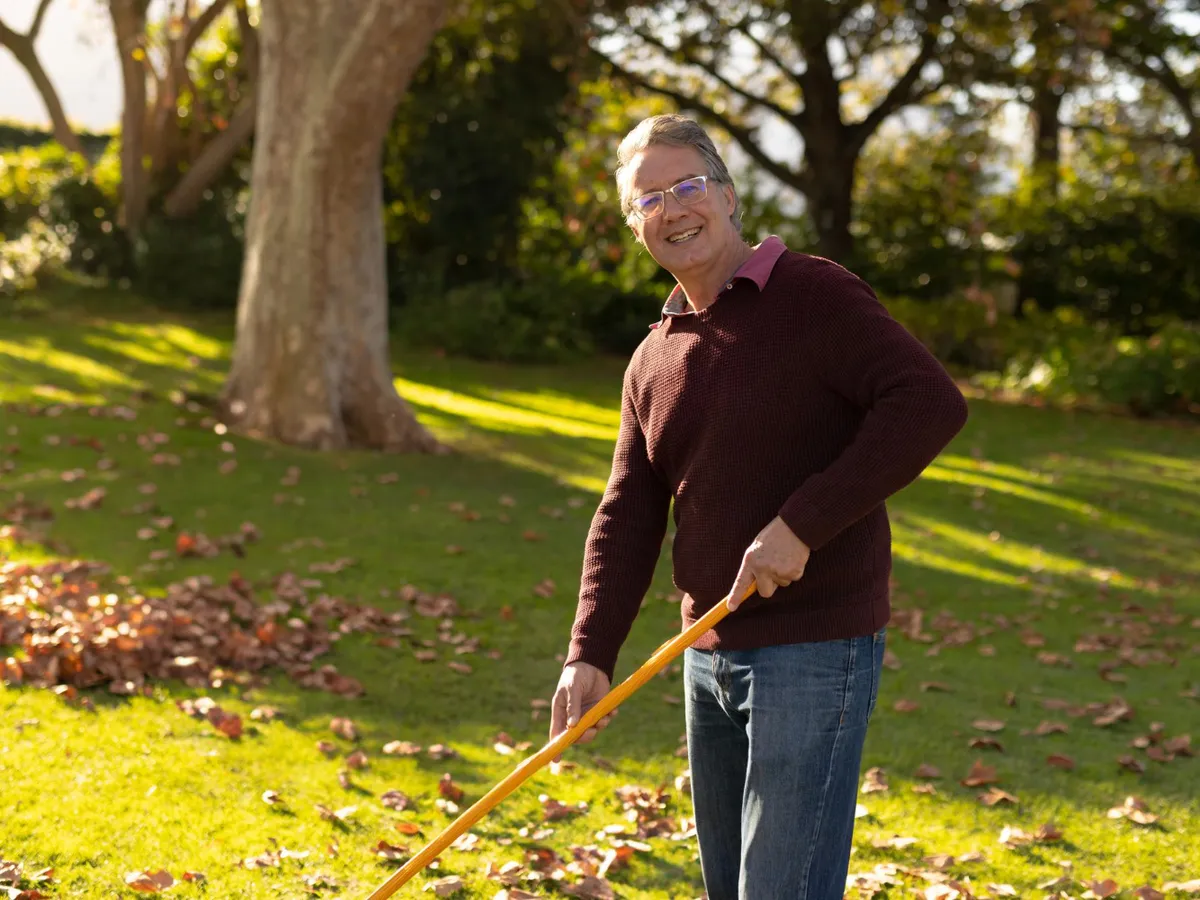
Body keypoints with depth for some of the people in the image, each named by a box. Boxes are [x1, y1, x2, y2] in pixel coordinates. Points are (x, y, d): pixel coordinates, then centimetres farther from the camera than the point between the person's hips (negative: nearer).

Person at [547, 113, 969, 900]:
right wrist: (591, 655, -4)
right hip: (710, 652, 8)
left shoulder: (815, 297, -10)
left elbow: (932, 404, -22)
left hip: (816, 650, -7)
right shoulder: (653, 362, 12)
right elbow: (628, 518, 9)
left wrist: (803, 524, -24)